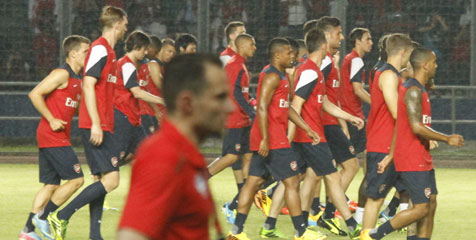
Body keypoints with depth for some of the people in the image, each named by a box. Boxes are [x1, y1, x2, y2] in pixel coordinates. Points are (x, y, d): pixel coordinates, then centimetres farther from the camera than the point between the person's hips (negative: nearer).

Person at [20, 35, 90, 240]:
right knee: (76, 179, -10)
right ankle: (43, 217, -3)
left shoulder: (77, 79, 18)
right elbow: (35, 94, -17)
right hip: (52, 136, -10)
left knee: (51, 185, 8)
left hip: (60, 137, 10)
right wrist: (52, 120, -18)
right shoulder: (62, 74, -11)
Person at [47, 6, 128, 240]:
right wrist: (96, 124, -22)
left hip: (101, 127, 10)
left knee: (102, 179, 8)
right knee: (110, 180, -14)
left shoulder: (108, 51, 18)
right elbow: (88, 85, -18)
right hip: (97, 127, -10)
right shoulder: (100, 49, -11)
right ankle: (61, 217, -14)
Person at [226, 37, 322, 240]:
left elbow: (287, 108, 24)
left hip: (267, 140, 10)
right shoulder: (272, 77, -14)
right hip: (273, 140, -10)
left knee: (254, 181, 8)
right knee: (292, 182, -5)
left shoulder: (280, 76, 19)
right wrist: (265, 139, -25)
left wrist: (307, 129, 20)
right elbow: (262, 108, -22)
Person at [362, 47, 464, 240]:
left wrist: (390, 157, 21)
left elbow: (400, 127, 20)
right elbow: (416, 127, -24)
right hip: (412, 160, -10)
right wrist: (447, 139, -16)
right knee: (422, 207, -10)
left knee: (430, 204, 8)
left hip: (422, 159, 10)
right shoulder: (414, 91, -16)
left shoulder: (419, 90, 16)